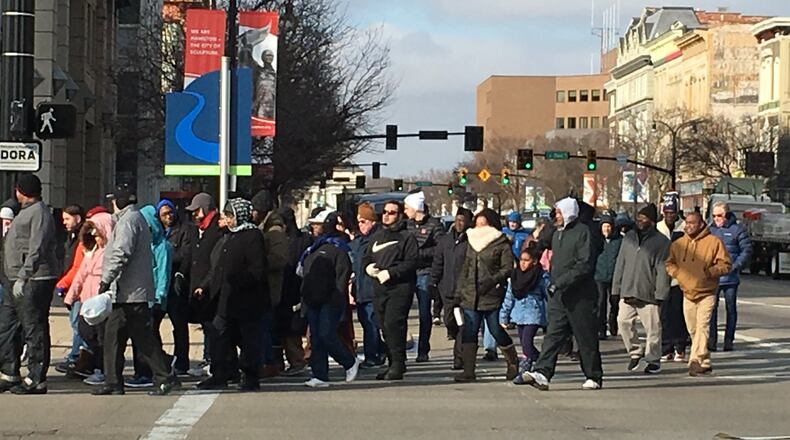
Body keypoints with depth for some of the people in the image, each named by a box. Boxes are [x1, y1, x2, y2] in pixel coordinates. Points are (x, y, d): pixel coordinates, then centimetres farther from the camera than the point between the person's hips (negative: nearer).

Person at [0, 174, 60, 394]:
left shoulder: (39, 212, -11)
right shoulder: (26, 212, 21)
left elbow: (37, 249, -20)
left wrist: (23, 277, -23)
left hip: (34, 280, -11)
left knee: (35, 330, -6)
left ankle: (37, 380, -2)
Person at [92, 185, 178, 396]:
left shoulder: (128, 220, -11)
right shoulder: (136, 218, 21)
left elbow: (121, 253, -21)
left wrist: (106, 280, -19)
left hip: (131, 292, -11)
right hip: (125, 293, 11)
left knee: (143, 337, -8)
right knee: (112, 335, 10)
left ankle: (164, 377, -5)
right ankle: (113, 382, 12)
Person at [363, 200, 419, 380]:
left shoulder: (407, 237, -2)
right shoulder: (377, 237, 21)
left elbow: (411, 263, -11)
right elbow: (366, 258, 25)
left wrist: (390, 273, -18)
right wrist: (368, 267, 2)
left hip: (400, 287, -7)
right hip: (379, 289, 7)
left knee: (393, 324, -17)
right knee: (385, 327, 8)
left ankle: (398, 364, -13)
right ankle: (392, 364, 16)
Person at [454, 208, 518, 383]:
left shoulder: (502, 244, -2)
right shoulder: (472, 242, 17)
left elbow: (507, 268, -8)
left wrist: (491, 281, -19)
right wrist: (459, 290, 13)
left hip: (492, 295, -5)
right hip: (471, 295, 6)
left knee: (496, 330, -2)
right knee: (469, 332, -2)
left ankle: (513, 363, 21)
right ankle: (468, 370, -3)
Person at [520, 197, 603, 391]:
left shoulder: (582, 232, -9)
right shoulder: (557, 234, 17)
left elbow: (585, 265, -17)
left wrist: (560, 283, -20)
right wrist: (553, 284, 12)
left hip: (580, 296, -7)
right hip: (558, 296, 7)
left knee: (586, 338, 2)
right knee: (553, 335, -4)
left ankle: (594, 377, 12)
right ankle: (542, 374, -12)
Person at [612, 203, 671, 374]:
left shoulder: (661, 241, -1)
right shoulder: (629, 237, 13)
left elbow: (662, 270, -5)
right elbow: (620, 264, 15)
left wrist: (660, 294, -11)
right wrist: (617, 288, 9)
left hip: (648, 294, -4)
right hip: (627, 292, 4)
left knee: (652, 326, -1)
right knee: (623, 321, -2)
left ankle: (653, 359, 14)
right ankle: (635, 352, 17)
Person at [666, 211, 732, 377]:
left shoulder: (713, 242, -6)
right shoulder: (678, 244, 7)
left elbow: (726, 264, -5)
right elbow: (669, 263, 17)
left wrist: (710, 272, -18)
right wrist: (676, 272, -3)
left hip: (706, 294, -5)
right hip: (687, 293, 5)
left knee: (702, 327, -17)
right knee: (693, 330, 9)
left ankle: (696, 361, -23)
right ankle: (705, 362, 21)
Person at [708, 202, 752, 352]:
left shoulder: (738, 230, 1)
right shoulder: (710, 230, 10)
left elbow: (747, 251, -2)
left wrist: (735, 266, -13)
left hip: (730, 277, -2)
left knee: (731, 308, 5)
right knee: (711, 308, -2)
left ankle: (729, 340, 10)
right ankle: (711, 340, 2)